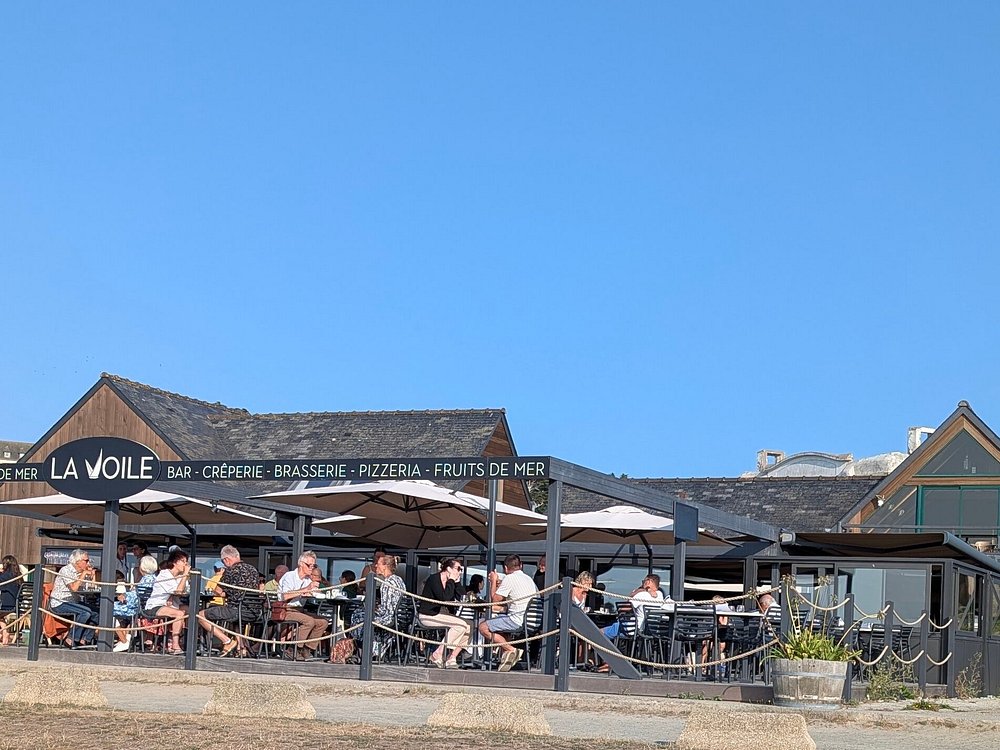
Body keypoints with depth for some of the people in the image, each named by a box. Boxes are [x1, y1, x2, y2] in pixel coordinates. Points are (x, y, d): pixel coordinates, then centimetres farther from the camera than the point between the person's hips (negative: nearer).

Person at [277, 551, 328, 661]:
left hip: (299, 610, 8)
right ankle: (292, 651, -24)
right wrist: (306, 589, -27)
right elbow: (285, 596, -26)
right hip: (286, 611, -8)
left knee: (323, 622, -8)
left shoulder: (308, 579, 16)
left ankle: (306, 650, -8)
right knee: (309, 621, -30)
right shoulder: (289, 576, -10)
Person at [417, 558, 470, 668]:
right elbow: (444, 598, -26)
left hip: (443, 615, 9)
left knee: (468, 628, -7)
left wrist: (457, 581, -1)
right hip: (428, 616, -9)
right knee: (460, 624, -24)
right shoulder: (434, 579, -12)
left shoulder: (450, 581, 12)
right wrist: (451, 581, -16)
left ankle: (451, 658, -6)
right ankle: (437, 655, -18)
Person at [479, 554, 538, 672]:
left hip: (517, 620, -9)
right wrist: (499, 584, 32)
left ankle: (511, 650, -12)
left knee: (483, 627, -2)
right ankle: (507, 656, 15)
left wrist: (493, 581, 8)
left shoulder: (509, 579, -8)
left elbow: (495, 599, -6)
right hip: (530, 621, 9)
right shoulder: (529, 579, 19)